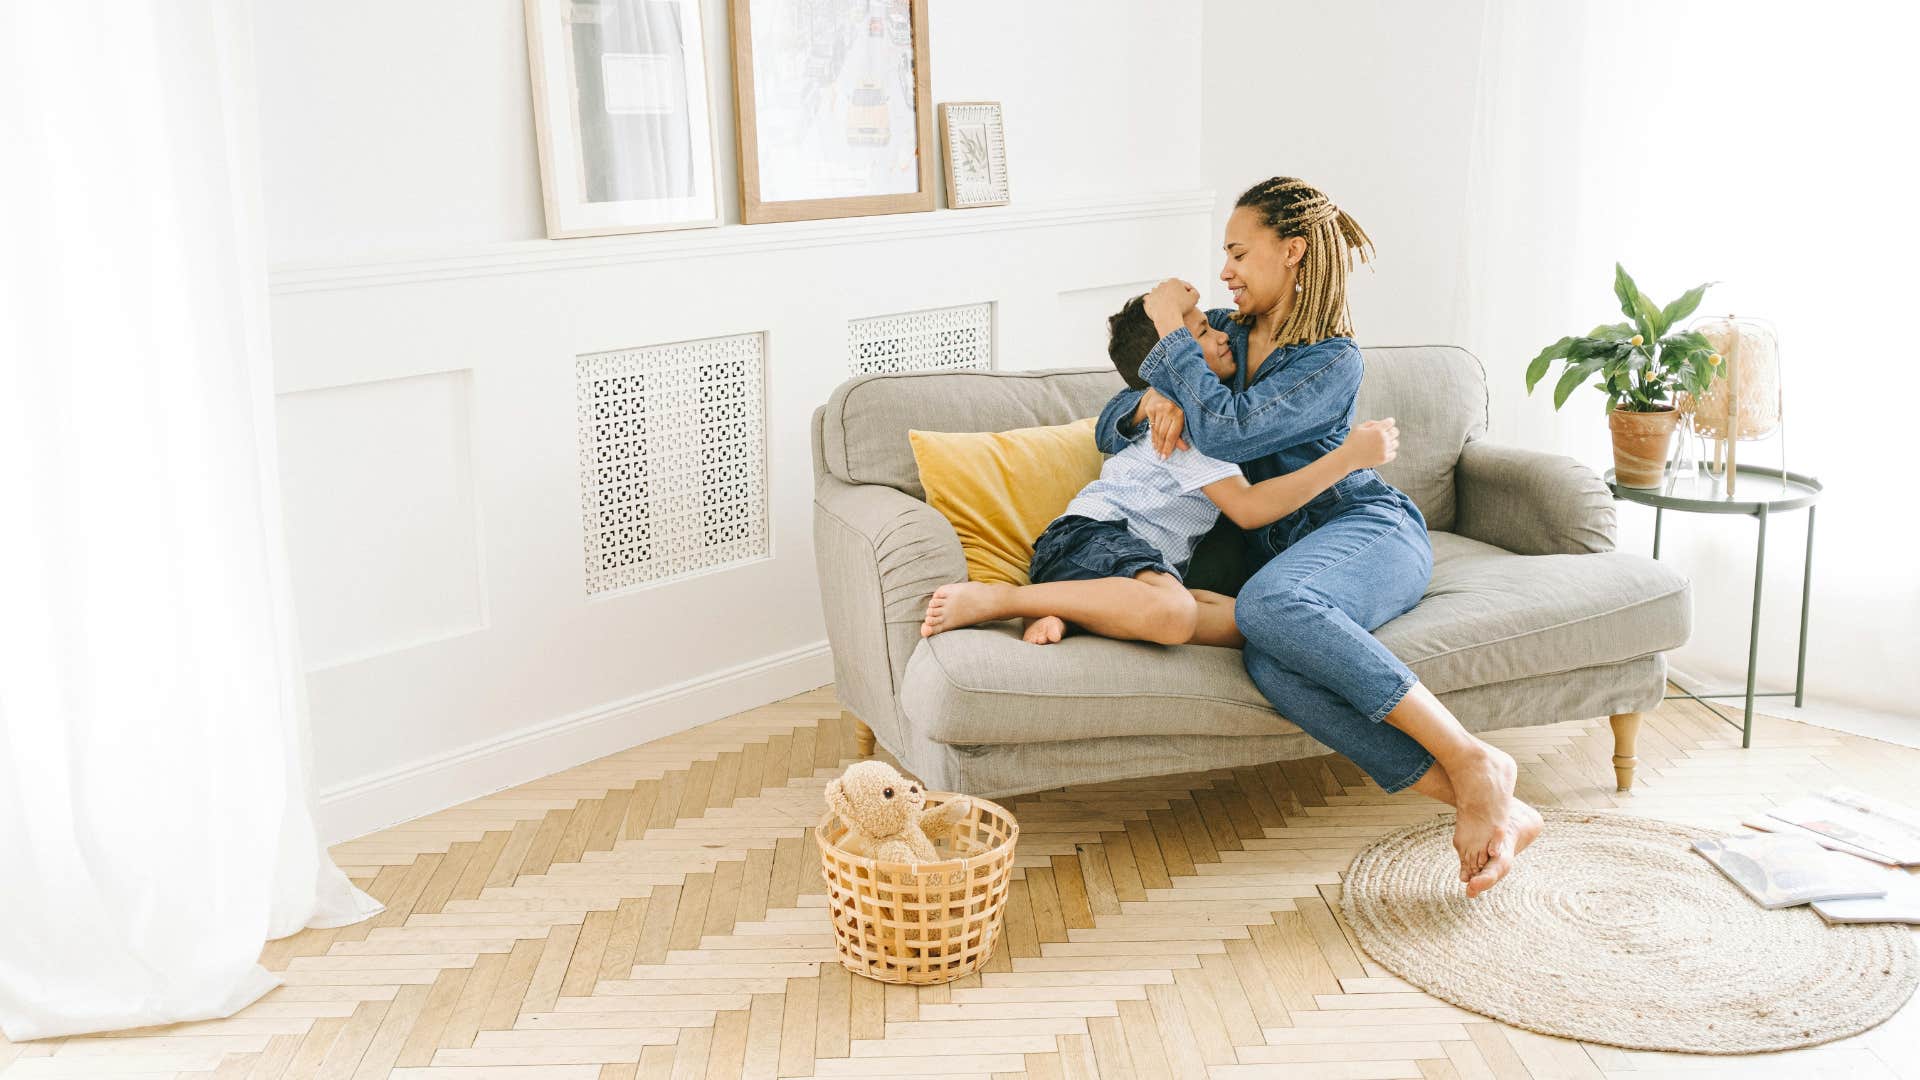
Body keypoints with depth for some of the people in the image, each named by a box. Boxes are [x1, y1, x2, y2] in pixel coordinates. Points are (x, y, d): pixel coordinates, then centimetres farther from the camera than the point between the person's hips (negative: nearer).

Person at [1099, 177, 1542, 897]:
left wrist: (1174, 333, -7)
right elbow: (1110, 429, 17)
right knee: (1273, 668, -35)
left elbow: (1225, 432, -18)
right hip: (1282, 550, 4)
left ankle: (1471, 761, -37)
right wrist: (1155, 400, -6)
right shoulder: (1219, 332, 15)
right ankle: (1483, 806, -35)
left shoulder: (1333, 359, -4)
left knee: (1268, 602, -41)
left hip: (1369, 525, -4)